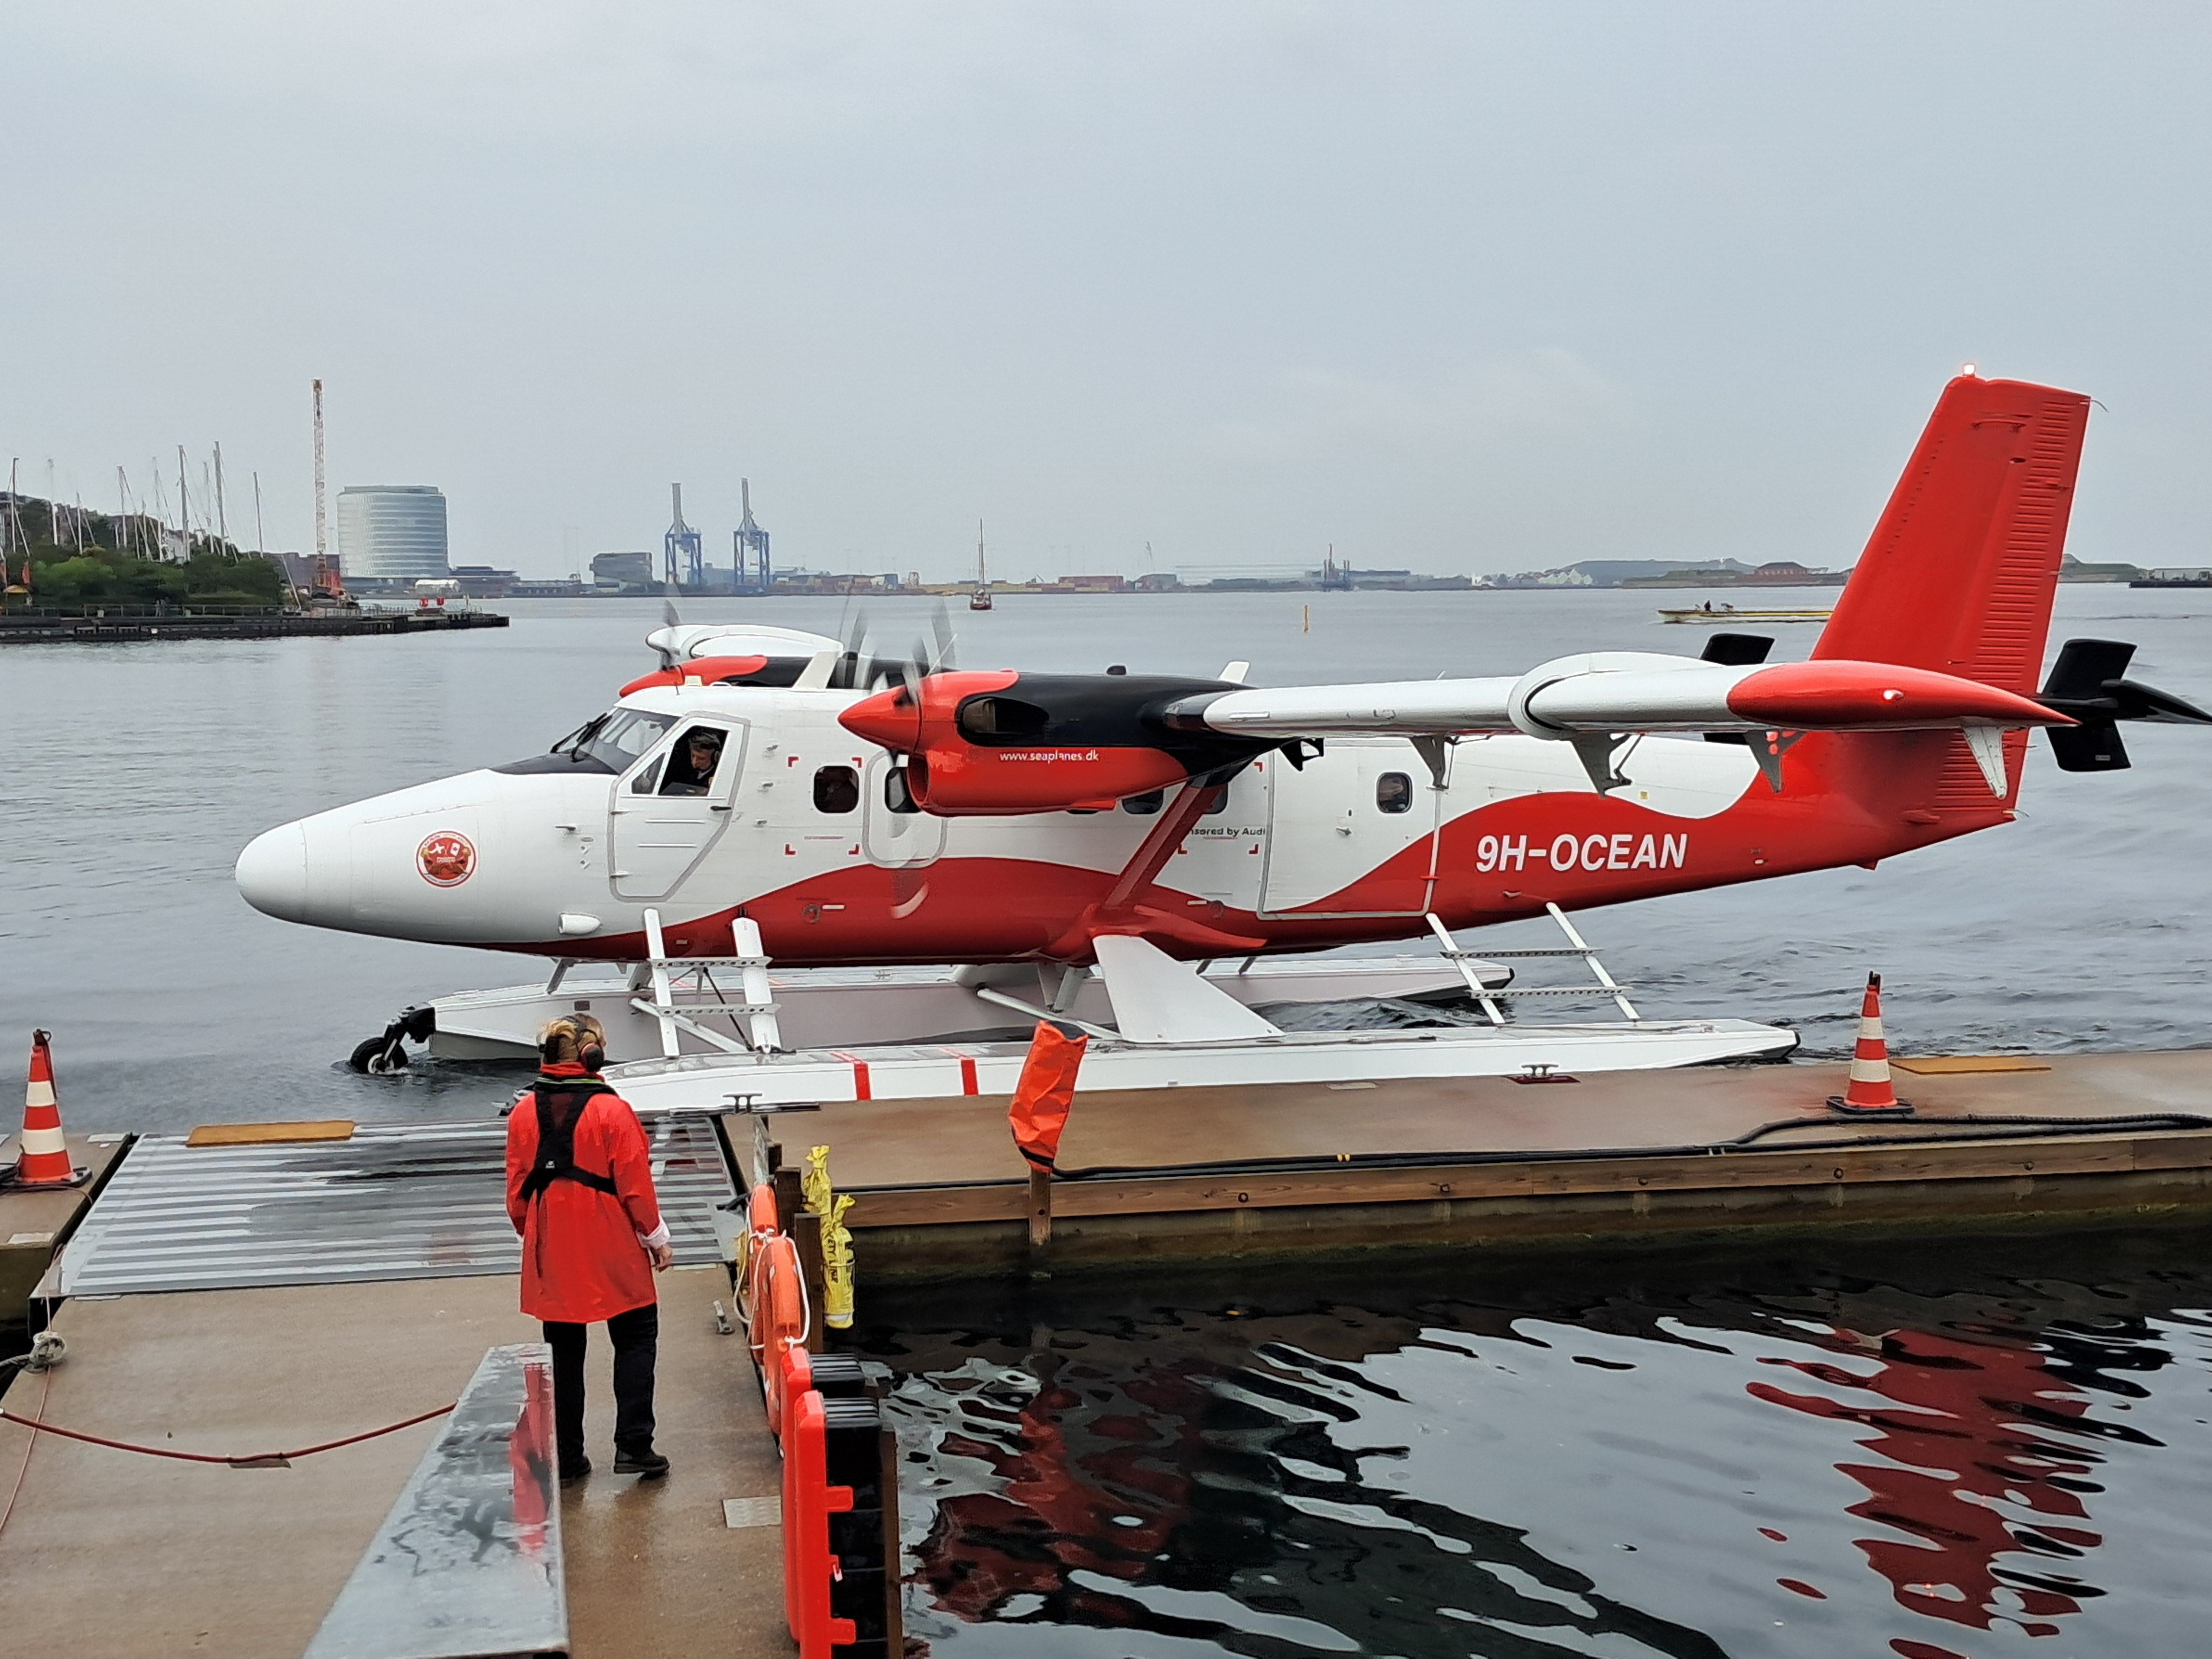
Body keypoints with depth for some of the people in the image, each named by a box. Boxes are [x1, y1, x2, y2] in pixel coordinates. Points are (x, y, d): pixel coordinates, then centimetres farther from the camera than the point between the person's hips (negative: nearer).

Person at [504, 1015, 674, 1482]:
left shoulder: (523, 1113, 0)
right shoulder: (612, 1111, -14)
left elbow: (517, 1189, 7)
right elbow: (635, 1184, -10)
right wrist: (657, 1237, 3)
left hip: (551, 1252, 4)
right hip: (611, 1251, -4)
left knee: (564, 1352, 13)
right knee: (635, 1338, 11)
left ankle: (567, 1457, 16)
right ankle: (633, 1447, 4)